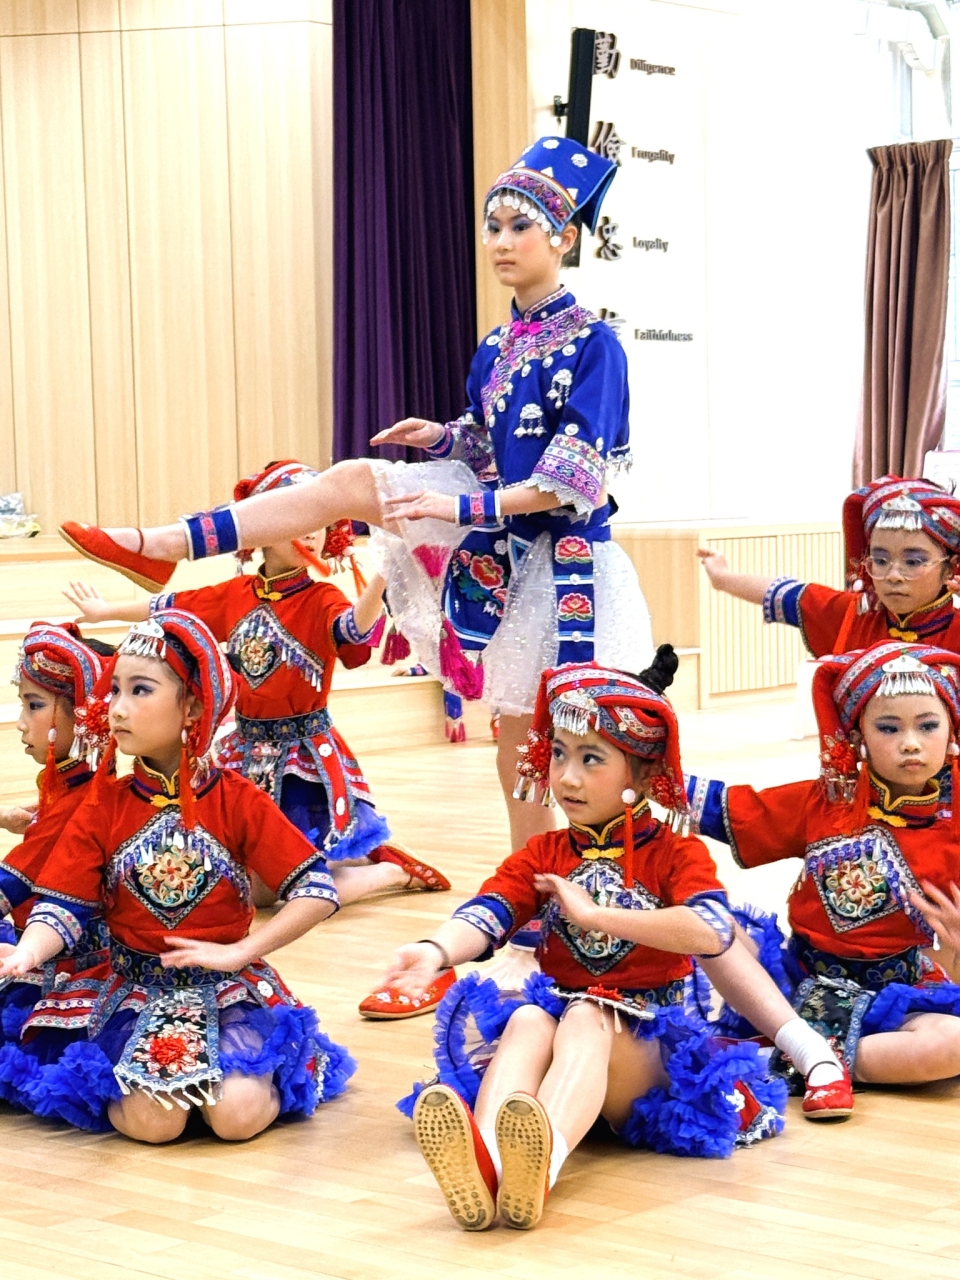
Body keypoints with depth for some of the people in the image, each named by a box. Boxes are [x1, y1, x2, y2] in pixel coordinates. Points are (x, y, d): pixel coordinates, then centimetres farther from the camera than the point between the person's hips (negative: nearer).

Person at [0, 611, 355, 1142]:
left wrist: (238, 952, -15)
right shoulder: (104, 807, 1)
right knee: (152, 1120, -25)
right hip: (134, 987, 1)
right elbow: (61, 907, -4)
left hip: (229, 985, -1)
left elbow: (318, 893, -8)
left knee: (238, 1114, -26)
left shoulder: (238, 802, -4)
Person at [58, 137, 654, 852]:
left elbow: (570, 482, -19)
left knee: (526, 723, -4)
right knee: (350, 481, -9)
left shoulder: (593, 345, -13)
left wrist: (464, 507, -24)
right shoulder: (495, 350, 9)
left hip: (553, 547, -7)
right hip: (494, 528, 7)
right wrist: (442, 438, 1)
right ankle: (158, 550, -12)